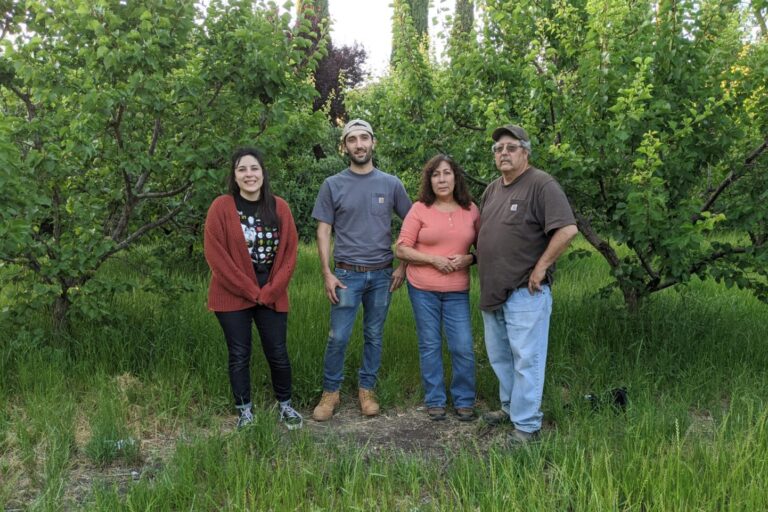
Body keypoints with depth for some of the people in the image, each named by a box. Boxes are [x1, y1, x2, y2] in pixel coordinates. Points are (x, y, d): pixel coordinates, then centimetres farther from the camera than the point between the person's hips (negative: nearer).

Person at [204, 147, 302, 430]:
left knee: (277, 353, 8)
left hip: (272, 295, 2)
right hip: (233, 295, -2)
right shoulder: (221, 207, -8)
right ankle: (245, 412, 24)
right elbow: (216, 256, -11)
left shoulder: (279, 207, 0)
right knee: (239, 355, 7)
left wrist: (270, 290, -9)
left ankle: (286, 406, 28)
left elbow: (289, 252, 0)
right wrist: (250, 291, -12)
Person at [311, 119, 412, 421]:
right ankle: (330, 392, 16)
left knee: (374, 336, 10)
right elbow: (323, 232, 0)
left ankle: (366, 390, 25)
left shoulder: (391, 184, 2)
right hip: (346, 274, -1)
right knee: (338, 337, 0)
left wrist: (403, 265, 1)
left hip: (382, 275, 2)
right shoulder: (333, 185, 0)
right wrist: (327, 274, -6)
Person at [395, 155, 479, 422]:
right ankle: (435, 401, 24)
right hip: (423, 289, -1)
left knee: (463, 347, 0)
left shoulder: (471, 210, 4)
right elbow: (401, 250, -4)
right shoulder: (420, 209, -3)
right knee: (430, 346, 8)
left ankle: (464, 401, 21)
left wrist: (468, 259, -10)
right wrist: (434, 260, -14)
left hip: (457, 291, 1)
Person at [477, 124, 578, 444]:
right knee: (499, 356, 20)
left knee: (526, 359, -1)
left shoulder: (541, 184, -12)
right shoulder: (492, 189, 13)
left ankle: (527, 426, 11)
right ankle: (510, 407, 38)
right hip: (492, 291, 9)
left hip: (524, 292, -8)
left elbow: (567, 230, -21)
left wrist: (541, 267, -17)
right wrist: (480, 261, 14)